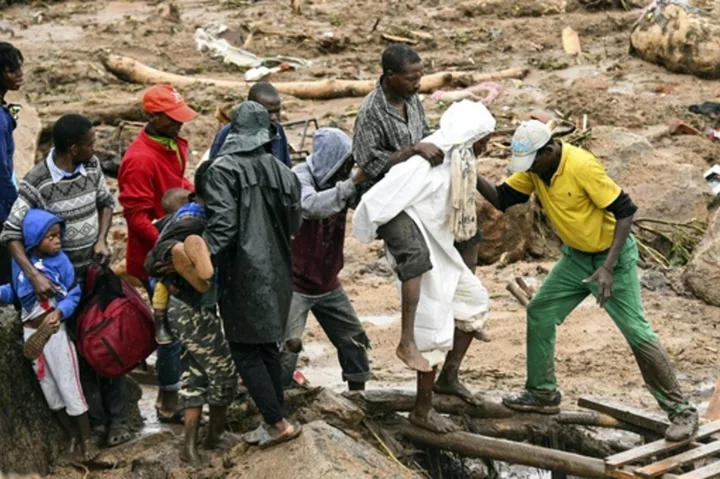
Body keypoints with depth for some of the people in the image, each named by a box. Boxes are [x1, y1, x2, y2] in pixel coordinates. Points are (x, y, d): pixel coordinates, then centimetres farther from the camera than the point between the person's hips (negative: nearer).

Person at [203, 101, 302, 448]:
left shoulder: (223, 170, -14)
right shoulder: (281, 172, 1)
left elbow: (222, 226, -22)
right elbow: (293, 224, 8)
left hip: (243, 274, -6)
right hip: (276, 271, 6)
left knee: (245, 352, 4)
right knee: (267, 346, 18)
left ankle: (278, 423, 2)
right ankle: (277, 418, 24)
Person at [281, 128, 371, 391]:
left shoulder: (339, 180, 1)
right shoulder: (300, 176, -16)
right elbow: (312, 206, -36)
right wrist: (351, 183, -37)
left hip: (328, 283, 7)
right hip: (295, 282, -7)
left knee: (354, 339, 12)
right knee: (288, 342, -19)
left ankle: (358, 395, 27)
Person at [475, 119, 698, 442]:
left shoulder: (582, 166, -29)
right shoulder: (533, 168, -7)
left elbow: (625, 211, -25)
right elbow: (502, 199, -2)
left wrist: (608, 267, -29)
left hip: (612, 256, -8)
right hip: (576, 257, 8)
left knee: (638, 333, -9)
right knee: (539, 313, 7)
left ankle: (680, 411, 0)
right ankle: (543, 395, 20)